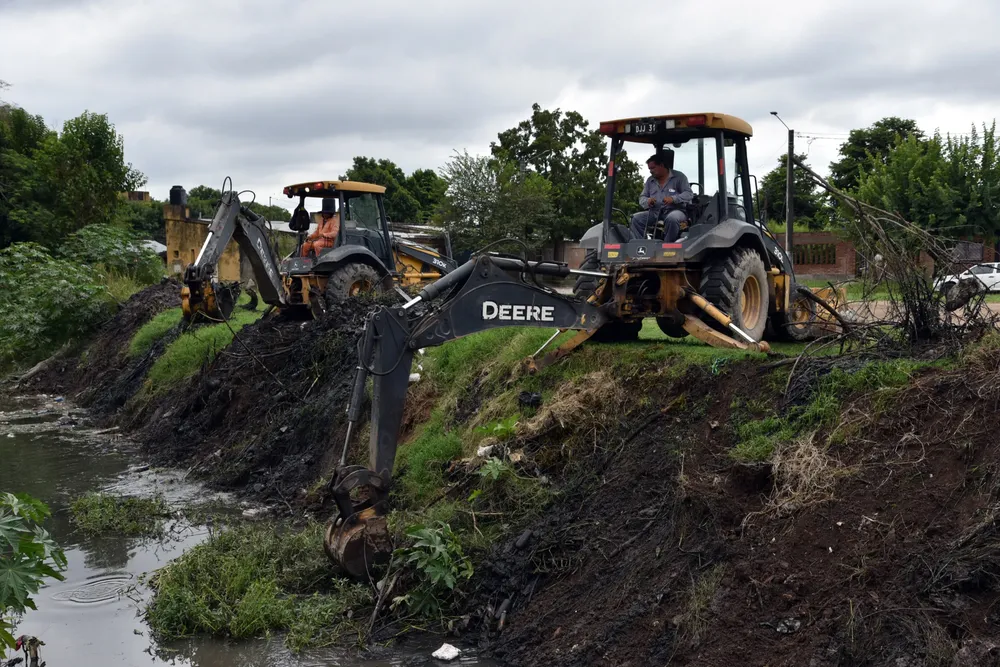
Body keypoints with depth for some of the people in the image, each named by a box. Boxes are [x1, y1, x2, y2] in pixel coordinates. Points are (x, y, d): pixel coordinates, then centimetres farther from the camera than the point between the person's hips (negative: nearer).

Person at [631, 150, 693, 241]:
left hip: (675, 210, -5)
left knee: (672, 219, -41)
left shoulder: (679, 177, 5)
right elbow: (642, 197, 19)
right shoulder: (650, 180, 20)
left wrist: (673, 199, -21)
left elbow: (689, 194, -4)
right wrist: (647, 201, -7)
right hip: (655, 212, 5)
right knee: (636, 218, -20)